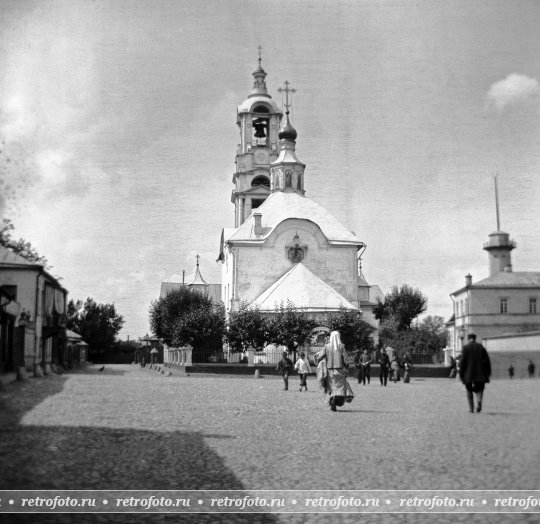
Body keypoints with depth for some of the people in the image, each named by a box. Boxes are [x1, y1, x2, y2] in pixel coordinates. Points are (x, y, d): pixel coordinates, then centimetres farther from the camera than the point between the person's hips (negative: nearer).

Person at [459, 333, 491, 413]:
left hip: (468, 374, -1)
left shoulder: (465, 347, -3)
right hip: (480, 374, 1)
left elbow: (462, 361, -7)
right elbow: (487, 360, 2)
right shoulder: (481, 347, 5)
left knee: (469, 391, 13)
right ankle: (479, 400, -21)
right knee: (479, 389, 10)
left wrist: (461, 373, -1)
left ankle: (471, 408, 10)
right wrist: (487, 373, 8)